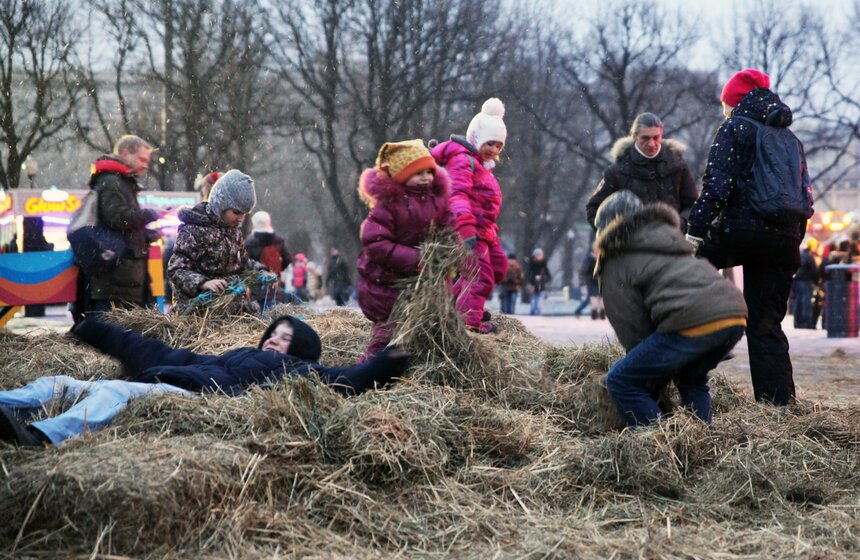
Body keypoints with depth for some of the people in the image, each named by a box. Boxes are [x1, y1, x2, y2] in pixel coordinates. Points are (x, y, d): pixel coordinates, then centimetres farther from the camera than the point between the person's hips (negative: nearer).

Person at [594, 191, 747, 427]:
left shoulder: (617, 266, 12)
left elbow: (632, 330, 7)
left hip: (694, 322, -8)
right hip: (735, 315, 8)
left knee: (621, 381, 3)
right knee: (691, 378, 32)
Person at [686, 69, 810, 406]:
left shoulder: (735, 129, 1)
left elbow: (717, 185, -11)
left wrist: (695, 230, -12)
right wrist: (793, 244, 24)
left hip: (739, 230, -6)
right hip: (784, 239, 6)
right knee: (767, 324, 9)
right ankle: (781, 401, 4)